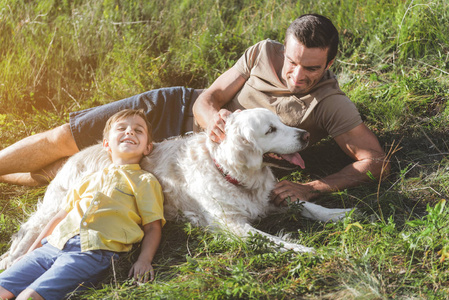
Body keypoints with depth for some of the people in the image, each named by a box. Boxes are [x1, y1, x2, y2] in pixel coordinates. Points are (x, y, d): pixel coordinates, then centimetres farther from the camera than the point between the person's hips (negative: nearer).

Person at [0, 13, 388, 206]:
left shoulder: (332, 105, -19)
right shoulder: (263, 53, -10)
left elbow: (377, 159, -25)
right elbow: (207, 99, -6)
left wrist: (312, 188, -35)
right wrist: (214, 119, -31)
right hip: (179, 109, 2)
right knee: (62, 140, -4)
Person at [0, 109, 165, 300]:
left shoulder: (145, 181, 14)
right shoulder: (91, 180, 29)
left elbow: (153, 227, 6)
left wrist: (144, 260, -12)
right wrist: (32, 252, 24)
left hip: (93, 252, -6)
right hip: (54, 244, 6)